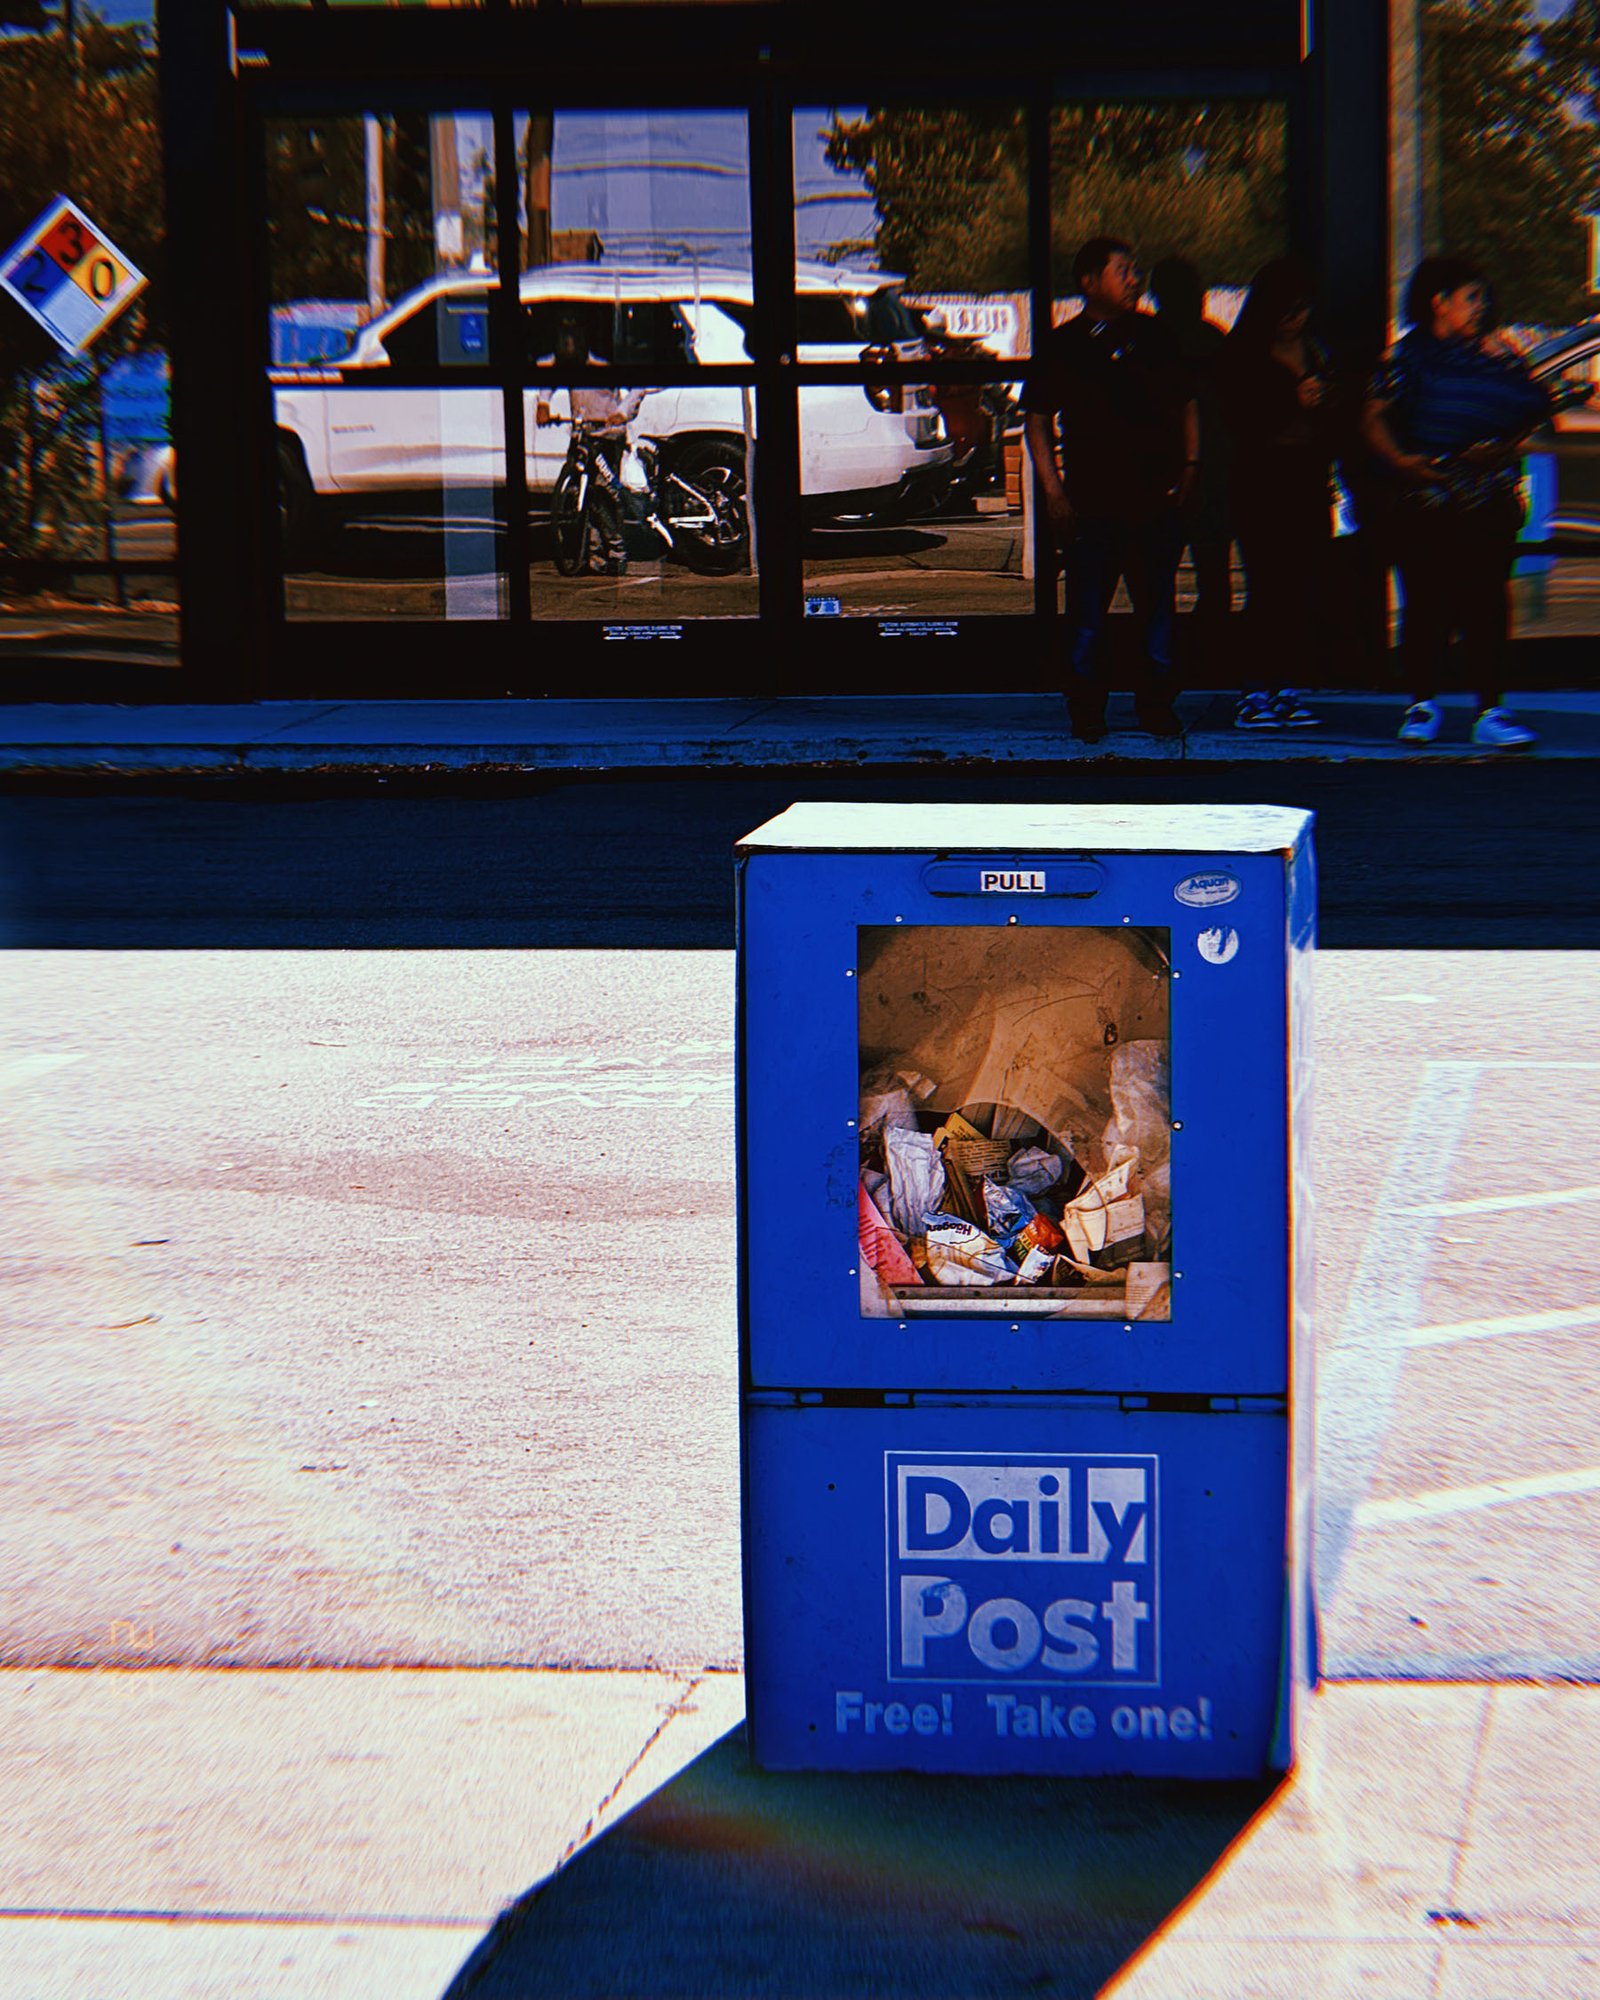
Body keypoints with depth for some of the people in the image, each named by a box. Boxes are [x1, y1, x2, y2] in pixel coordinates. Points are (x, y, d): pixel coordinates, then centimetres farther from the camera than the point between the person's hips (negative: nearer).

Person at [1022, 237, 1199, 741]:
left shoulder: (1155, 337, 9)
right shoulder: (1063, 346, 2)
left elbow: (1187, 403, 18)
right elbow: (1038, 421, 4)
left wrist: (1189, 465, 6)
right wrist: (1053, 491, -4)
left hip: (1155, 496, 2)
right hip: (1092, 502, -2)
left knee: (1157, 608, 6)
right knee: (1088, 612, 0)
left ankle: (1156, 706, 16)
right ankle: (1086, 712, 10)